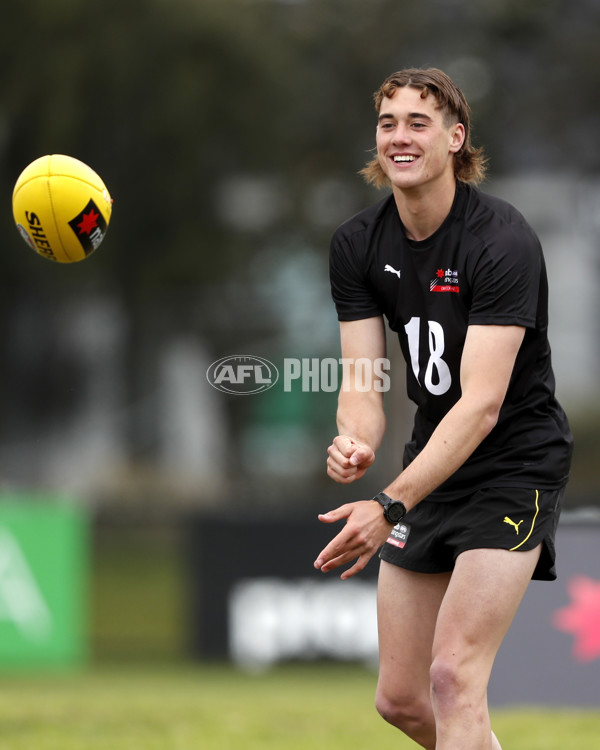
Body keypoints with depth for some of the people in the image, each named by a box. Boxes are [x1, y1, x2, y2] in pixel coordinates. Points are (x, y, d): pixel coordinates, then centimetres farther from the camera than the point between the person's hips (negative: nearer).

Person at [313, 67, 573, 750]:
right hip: (430, 464, 7)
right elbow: (362, 381, -6)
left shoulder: (503, 241, -22)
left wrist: (391, 507, -38)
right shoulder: (357, 245, -3)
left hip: (516, 468, -7)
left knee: (453, 677, -19)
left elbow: (481, 403, -29)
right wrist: (357, 444, -31)